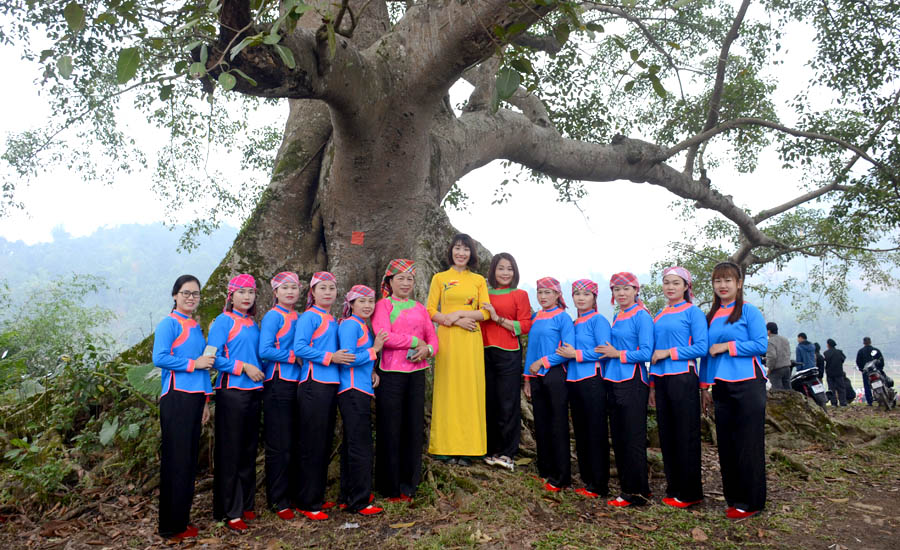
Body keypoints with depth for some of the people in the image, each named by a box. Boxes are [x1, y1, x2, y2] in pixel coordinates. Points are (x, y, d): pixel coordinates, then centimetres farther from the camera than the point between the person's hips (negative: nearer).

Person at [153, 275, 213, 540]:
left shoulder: (196, 327, 16)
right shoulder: (169, 323, -5)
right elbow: (159, 358, -18)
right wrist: (193, 363, -13)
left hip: (195, 398, 7)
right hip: (176, 399, -7)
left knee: (190, 460, 12)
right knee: (176, 461, -2)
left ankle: (182, 517, 23)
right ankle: (172, 526, 9)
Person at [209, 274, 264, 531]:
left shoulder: (253, 324, 14)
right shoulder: (223, 321, -6)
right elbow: (214, 357, -14)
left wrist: (258, 370, 7)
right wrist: (244, 367, -17)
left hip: (253, 391, 7)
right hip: (231, 392, -7)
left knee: (249, 450, 12)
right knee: (230, 452, -1)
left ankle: (245, 505, 23)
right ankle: (230, 511, 8)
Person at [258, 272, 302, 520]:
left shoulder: (299, 318, 13)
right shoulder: (272, 317, -7)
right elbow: (265, 351, -16)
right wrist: (294, 356, -12)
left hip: (297, 384, 7)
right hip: (278, 386, -7)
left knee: (296, 442, 11)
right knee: (279, 445, 0)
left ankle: (293, 493, 23)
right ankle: (278, 500, 11)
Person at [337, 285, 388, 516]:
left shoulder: (362, 326, 18)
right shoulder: (350, 325, -11)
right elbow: (348, 359, -19)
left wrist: (372, 373, 12)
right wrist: (374, 349, -11)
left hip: (360, 392, 10)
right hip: (353, 392, -10)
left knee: (352, 444, 15)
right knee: (360, 446, -6)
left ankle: (348, 497, 26)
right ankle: (359, 501, 2)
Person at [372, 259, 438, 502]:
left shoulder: (420, 308, 16)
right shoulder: (383, 305, 1)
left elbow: (433, 336, 12)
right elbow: (384, 336, -13)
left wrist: (428, 349, -10)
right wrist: (415, 341, -10)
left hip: (416, 373, 5)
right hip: (391, 373, -5)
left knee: (414, 426, 7)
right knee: (390, 429, 0)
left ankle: (409, 484, 19)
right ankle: (390, 487, 12)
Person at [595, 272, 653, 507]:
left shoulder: (641, 316, -8)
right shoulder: (616, 317, 15)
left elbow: (646, 353, -14)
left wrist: (617, 354, -13)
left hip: (633, 383, -8)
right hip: (614, 382, 8)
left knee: (633, 440, -2)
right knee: (618, 439, 12)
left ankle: (636, 493, 8)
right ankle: (625, 487, 22)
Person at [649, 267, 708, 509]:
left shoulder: (693, 312, -4)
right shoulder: (659, 316, 14)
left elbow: (702, 347, -12)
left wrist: (668, 352, -13)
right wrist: (652, 384, 14)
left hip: (683, 378, -6)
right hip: (661, 379, 6)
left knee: (686, 436, 0)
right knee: (666, 434, 10)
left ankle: (690, 493, 11)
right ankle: (673, 489, 21)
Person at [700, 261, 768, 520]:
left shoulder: (749, 311, -2)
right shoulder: (710, 316, 14)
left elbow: (761, 345, -10)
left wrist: (727, 346, -15)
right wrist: (704, 385, 13)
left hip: (747, 384, -6)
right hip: (722, 387, 6)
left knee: (748, 444, -1)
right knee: (726, 444, 8)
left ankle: (751, 502, 9)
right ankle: (733, 498, 19)